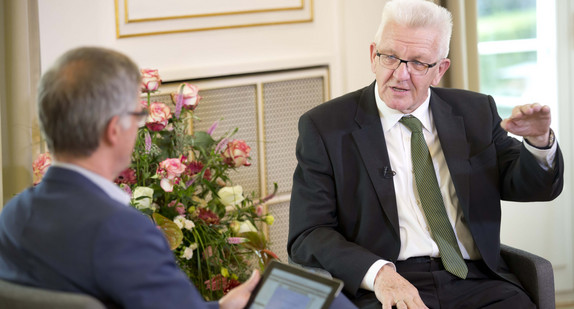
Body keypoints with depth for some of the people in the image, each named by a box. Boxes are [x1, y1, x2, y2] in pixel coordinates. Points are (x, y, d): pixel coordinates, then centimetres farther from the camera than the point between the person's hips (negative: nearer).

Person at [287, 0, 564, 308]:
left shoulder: (475, 113, 15)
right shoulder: (323, 127, 4)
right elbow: (308, 236, -3)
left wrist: (539, 142, -4)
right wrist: (378, 272, -20)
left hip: (478, 282, 3)